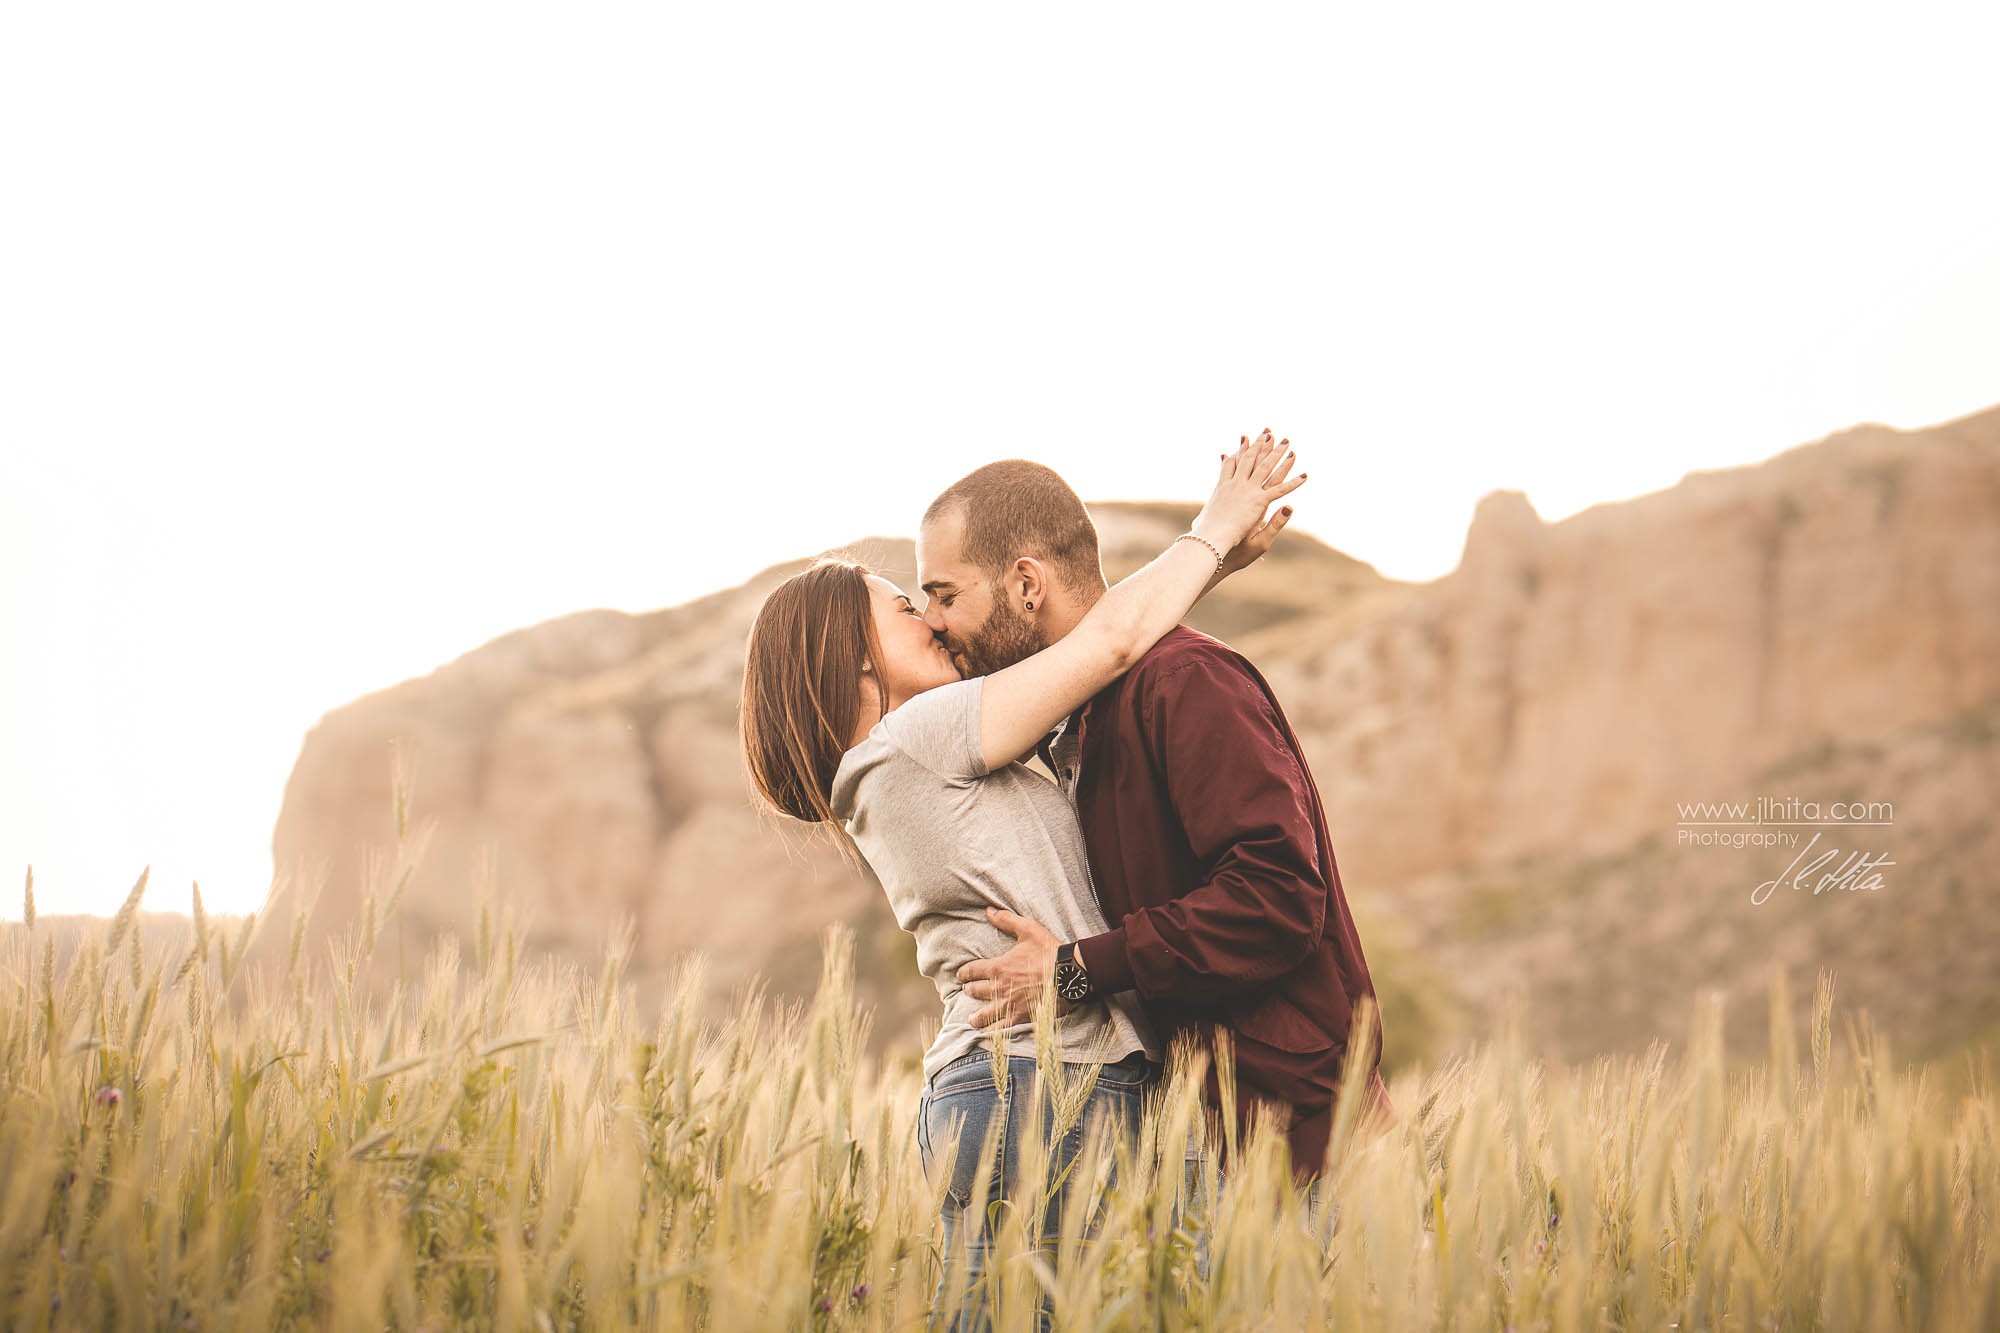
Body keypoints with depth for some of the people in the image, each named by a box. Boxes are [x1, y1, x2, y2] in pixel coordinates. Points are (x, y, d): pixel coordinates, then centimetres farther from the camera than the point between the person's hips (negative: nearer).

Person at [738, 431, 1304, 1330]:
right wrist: (1213, 531, 8)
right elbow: (1111, 638, -7)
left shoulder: (927, 769, 23)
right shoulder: (918, 738, -5)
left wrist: (1213, 562, 23)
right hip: (1035, 1092, -10)